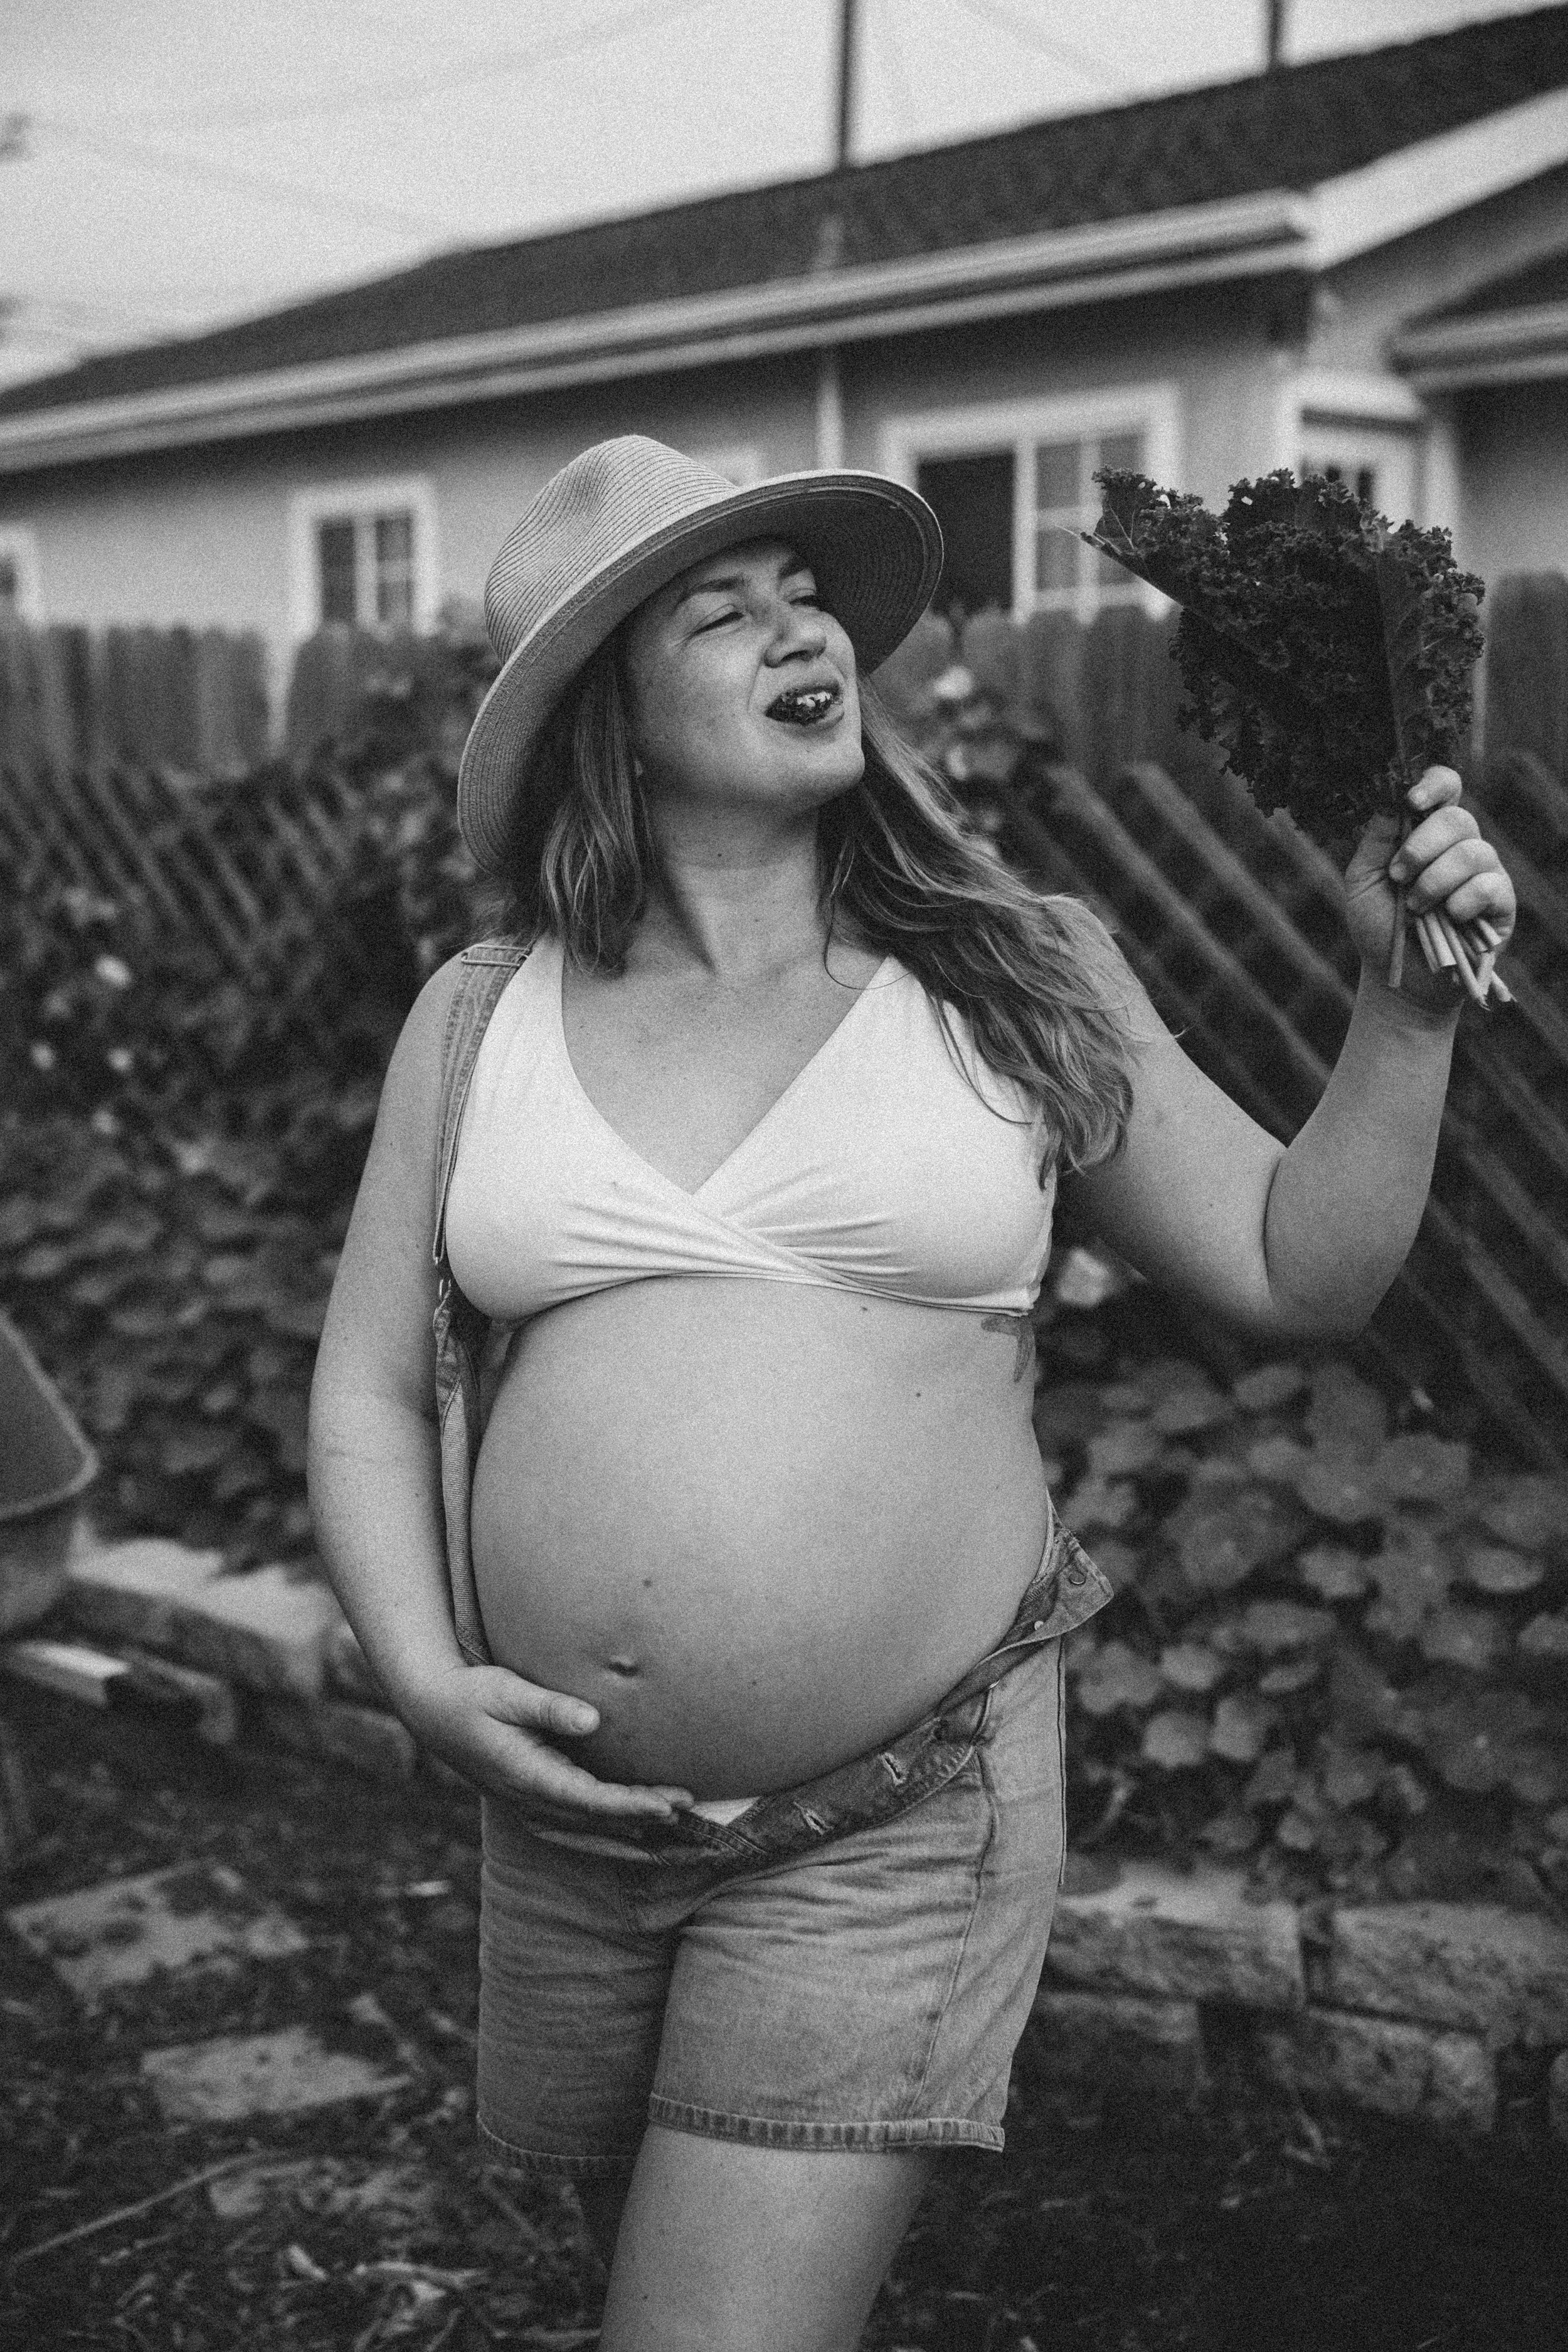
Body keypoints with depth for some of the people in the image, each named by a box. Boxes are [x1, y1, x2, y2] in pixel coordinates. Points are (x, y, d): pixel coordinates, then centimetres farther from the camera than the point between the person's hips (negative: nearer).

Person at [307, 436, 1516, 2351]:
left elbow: (1295, 1276, 2)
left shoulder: (1017, 982, -1)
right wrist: (421, 1675, -8)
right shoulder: (479, 1019, 2)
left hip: (897, 1828, -3)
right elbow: (365, 1390, 6)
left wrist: (1404, 1004, -9)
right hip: (566, 1816, 3)